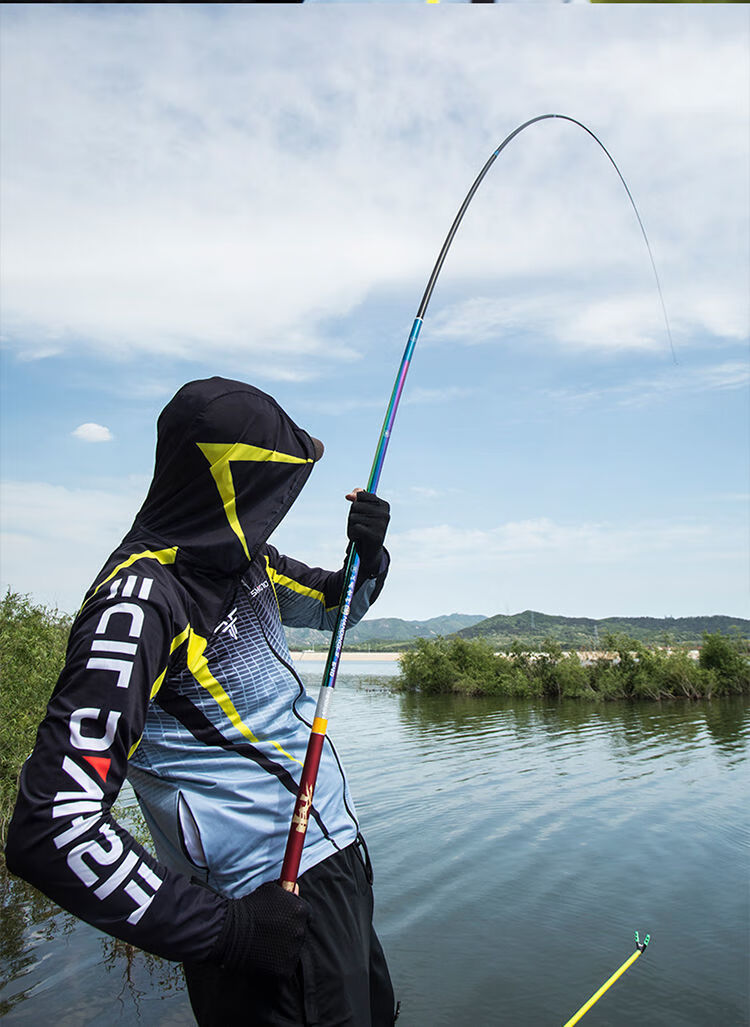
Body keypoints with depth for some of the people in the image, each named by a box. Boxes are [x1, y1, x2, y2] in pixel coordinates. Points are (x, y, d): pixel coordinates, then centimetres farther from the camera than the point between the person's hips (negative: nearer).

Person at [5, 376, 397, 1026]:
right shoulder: (142, 600, -26)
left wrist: (368, 552, -4)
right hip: (275, 905, -9)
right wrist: (224, 928, -24)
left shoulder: (244, 557, 0)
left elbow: (336, 607, 18)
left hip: (337, 856, 9)